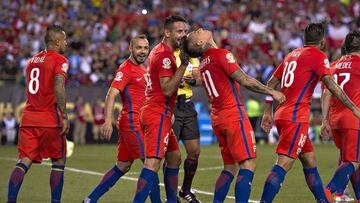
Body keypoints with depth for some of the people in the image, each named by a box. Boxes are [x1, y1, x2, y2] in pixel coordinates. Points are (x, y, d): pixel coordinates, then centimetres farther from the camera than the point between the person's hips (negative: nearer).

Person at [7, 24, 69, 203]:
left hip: (28, 118, 6)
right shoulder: (60, 61, -5)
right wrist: (64, 116, -18)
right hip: (50, 118, -6)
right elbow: (59, 89, -18)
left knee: (24, 161, 0)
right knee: (58, 161, 9)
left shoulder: (32, 61, 18)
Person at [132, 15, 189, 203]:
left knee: (174, 158, 19)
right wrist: (183, 66, -22)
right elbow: (167, 89, -20)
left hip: (159, 114, 11)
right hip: (158, 114, -11)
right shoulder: (165, 55, -14)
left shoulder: (159, 52, 18)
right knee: (153, 161, -20)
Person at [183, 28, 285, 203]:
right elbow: (245, 80, -14)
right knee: (248, 165, -9)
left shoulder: (202, 63, 14)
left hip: (217, 118, 8)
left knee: (230, 167, 13)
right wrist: (271, 92, -8)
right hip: (233, 115, -8)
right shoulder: (221, 54, -10)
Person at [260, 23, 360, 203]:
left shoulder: (292, 54, 19)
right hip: (296, 117, -9)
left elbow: (271, 83, 20)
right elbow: (331, 86, -16)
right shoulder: (318, 56, -4)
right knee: (284, 164, -14)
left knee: (310, 160, 15)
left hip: (282, 114, 9)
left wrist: (268, 112, 24)